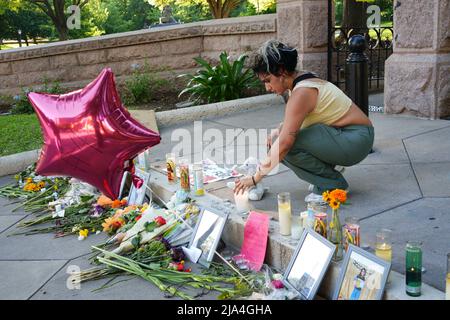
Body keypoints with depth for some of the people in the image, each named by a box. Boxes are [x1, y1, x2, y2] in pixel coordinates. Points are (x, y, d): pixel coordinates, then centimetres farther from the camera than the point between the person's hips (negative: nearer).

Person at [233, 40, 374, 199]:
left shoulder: (302, 92, -24)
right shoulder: (301, 80, 5)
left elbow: (285, 143, -29)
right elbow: (293, 121, 18)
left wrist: (255, 178, -23)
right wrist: (278, 131, -4)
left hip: (356, 140, -9)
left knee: (288, 145, -25)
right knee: (277, 139, 1)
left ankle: (333, 184, -7)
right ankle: (327, 171, 12)